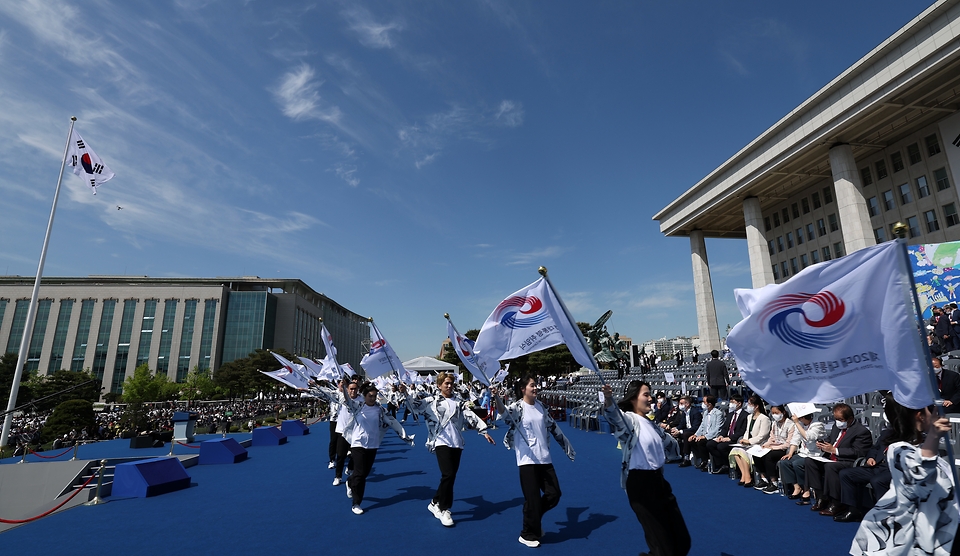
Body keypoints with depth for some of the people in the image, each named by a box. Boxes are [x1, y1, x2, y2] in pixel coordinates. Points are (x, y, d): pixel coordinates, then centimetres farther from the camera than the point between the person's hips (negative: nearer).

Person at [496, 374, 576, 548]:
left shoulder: (540, 406, 8)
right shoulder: (517, 407, -10)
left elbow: (553, 427, 18)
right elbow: (504, 413, -32)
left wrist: (567, 447, 22)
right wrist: (496, 397, -53)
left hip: (545, 459, 6)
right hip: (527, 460, -6)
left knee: (554, 494, 9)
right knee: (533, 498, 0)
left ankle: (534, 518, 34)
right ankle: (528, 535, 22)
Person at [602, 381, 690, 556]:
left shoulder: (650, 423, 11)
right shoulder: (629, 419, -16)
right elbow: (614, 415, -43)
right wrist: (608, 400, -61)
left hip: (657, 480, 8)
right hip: (640, 483, -8)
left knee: (682, 539, 17)